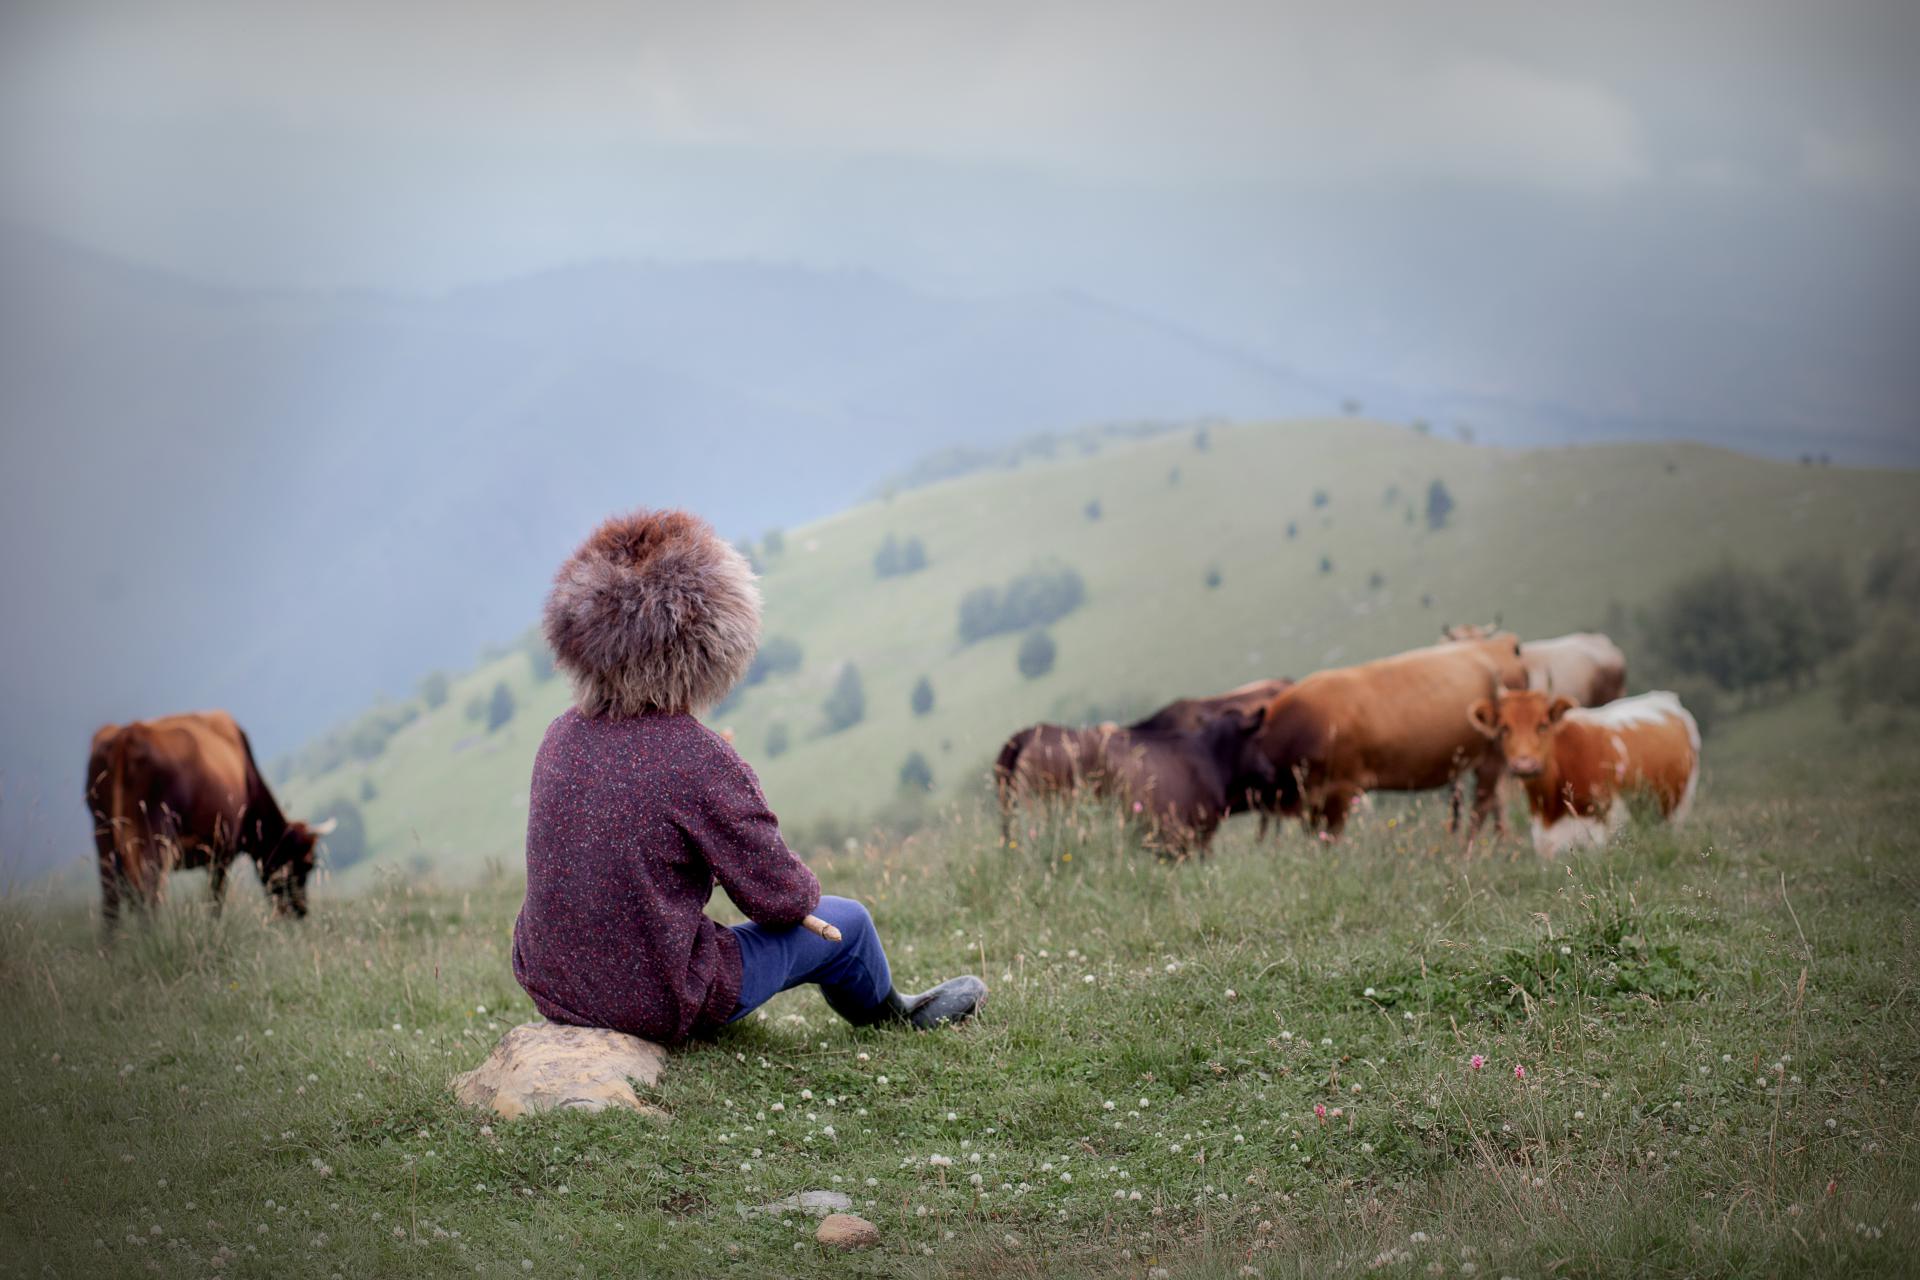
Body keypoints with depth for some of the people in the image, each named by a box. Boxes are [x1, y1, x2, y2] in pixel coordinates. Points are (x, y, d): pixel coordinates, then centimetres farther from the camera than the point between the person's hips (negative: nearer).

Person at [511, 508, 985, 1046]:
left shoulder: (563, 736, -3)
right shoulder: (702, 761, -23)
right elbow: (779, 899, -14)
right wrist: (804, 888, 10)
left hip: (551, 990, 6)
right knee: (847, 922, 17)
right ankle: (888, 1015, 48)